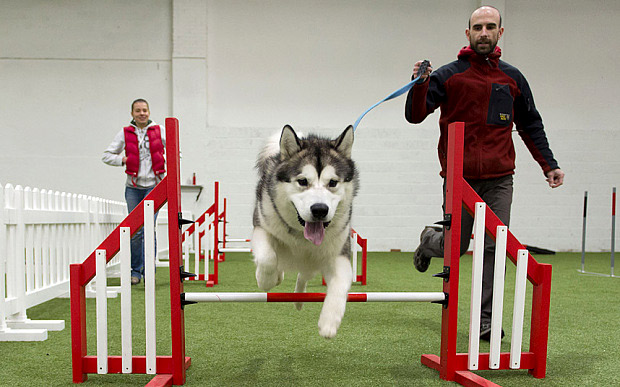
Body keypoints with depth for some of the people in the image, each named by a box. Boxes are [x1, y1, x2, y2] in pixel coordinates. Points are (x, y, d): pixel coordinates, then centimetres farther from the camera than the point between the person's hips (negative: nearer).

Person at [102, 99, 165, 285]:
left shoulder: (159, 131, 4)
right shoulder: (125, 133, 5)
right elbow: (107, 155, 9)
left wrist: (168, 169, 3)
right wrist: (123, 160, -6)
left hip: (154, 186, -1)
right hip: (133, 187, 2)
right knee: (135, 231, 6)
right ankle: (135, 271, 19)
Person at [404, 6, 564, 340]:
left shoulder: (512, 78, 12)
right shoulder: (448, 75, 1)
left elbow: (530, 125, 19)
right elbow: (415, 115, -6)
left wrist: (548, 164, 14)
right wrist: (420, 84, -23)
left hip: (499, 179, 3)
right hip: (459, 178, -2)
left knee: (494, 248, -1)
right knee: (456, 247, 4)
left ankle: (485, 319, 10)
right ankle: (429, 240, 40)